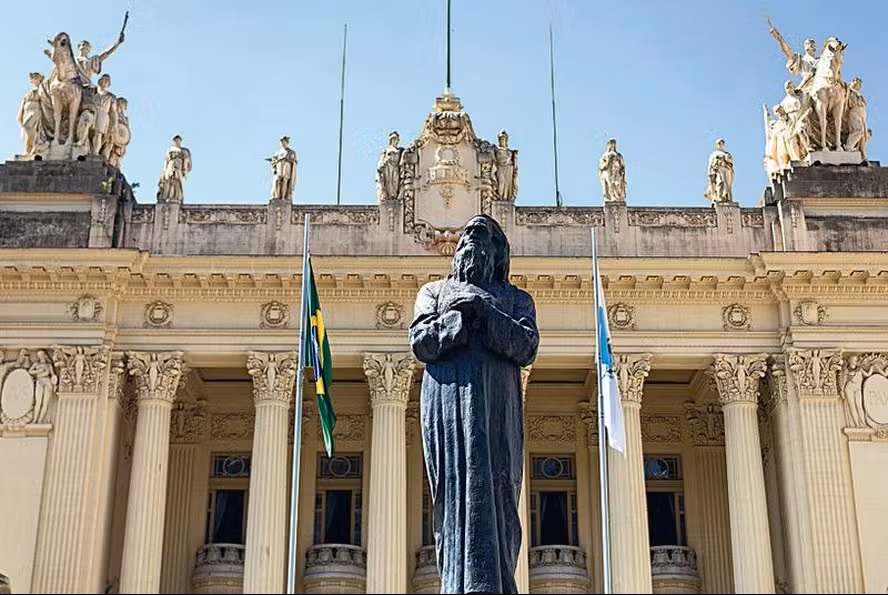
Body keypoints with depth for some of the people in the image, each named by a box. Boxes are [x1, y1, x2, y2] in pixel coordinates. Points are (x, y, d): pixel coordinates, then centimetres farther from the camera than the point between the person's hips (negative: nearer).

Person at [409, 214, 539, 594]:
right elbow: (421, 343, 6)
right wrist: (458, 315, -6)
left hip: (497, 408, 0)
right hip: (446, 403, 0)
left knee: (495, 489, -10)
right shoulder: (435, 291, 24)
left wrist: (487, 311, -6)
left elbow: (527, 348, 4)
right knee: (454, 489, -9)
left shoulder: (515, 298, 22)